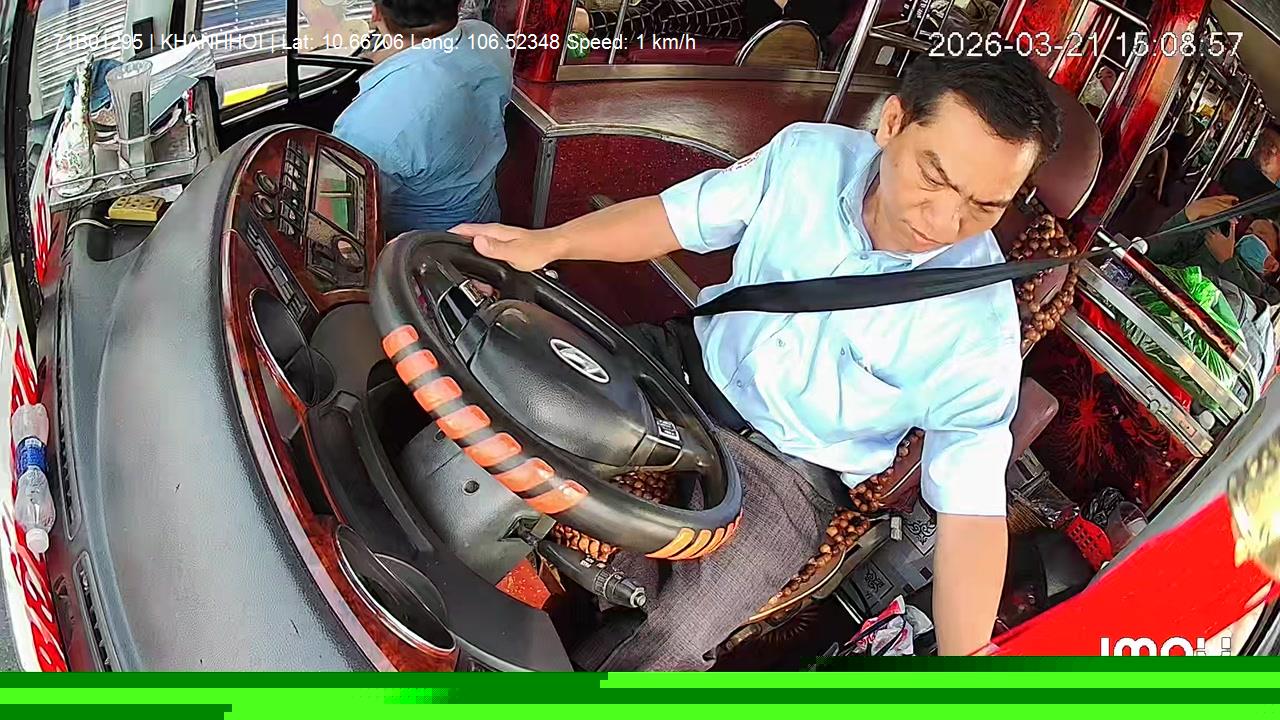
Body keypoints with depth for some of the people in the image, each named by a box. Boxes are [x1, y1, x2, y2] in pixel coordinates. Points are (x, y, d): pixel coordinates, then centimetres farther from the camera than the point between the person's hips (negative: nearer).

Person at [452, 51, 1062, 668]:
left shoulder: (979, 323, -22)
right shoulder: (807, 156, -14)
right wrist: (547, 243, -15)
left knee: (667, 643, -25)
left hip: (791, 467, -4)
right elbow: (677, 217, -2)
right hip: (699, 359, 5)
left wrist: (965, 657, -30)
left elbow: (972, 503, -21)